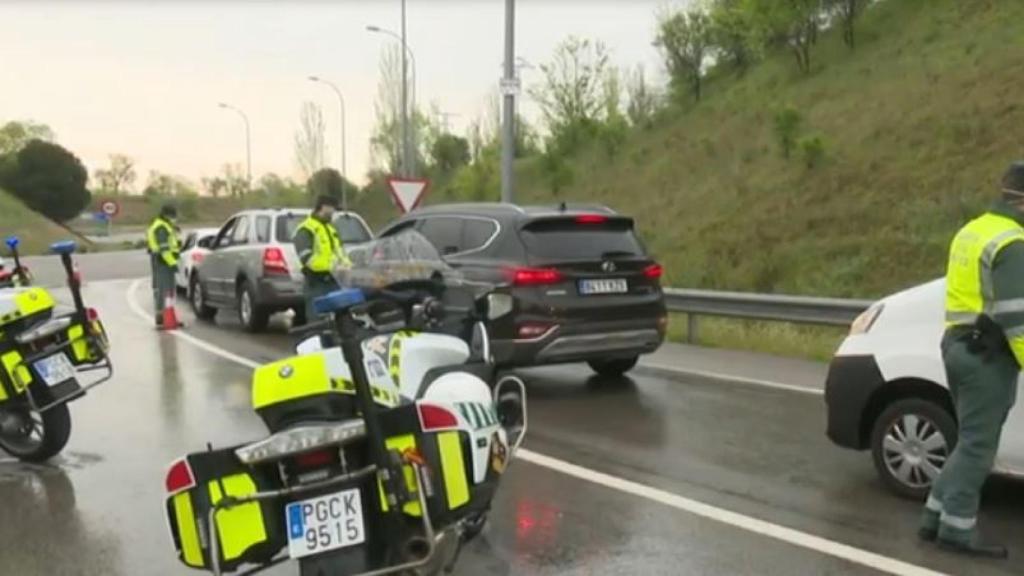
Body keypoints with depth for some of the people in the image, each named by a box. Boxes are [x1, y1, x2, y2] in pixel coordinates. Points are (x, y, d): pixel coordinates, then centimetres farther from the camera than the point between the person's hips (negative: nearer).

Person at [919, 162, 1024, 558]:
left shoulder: (974, 230, 14)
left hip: (959, 344, 9)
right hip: (987, 354, -9)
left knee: (971, 441, 16)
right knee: (977, 445, -1)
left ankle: (935, 517, 20)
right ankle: (957, 529, 7)